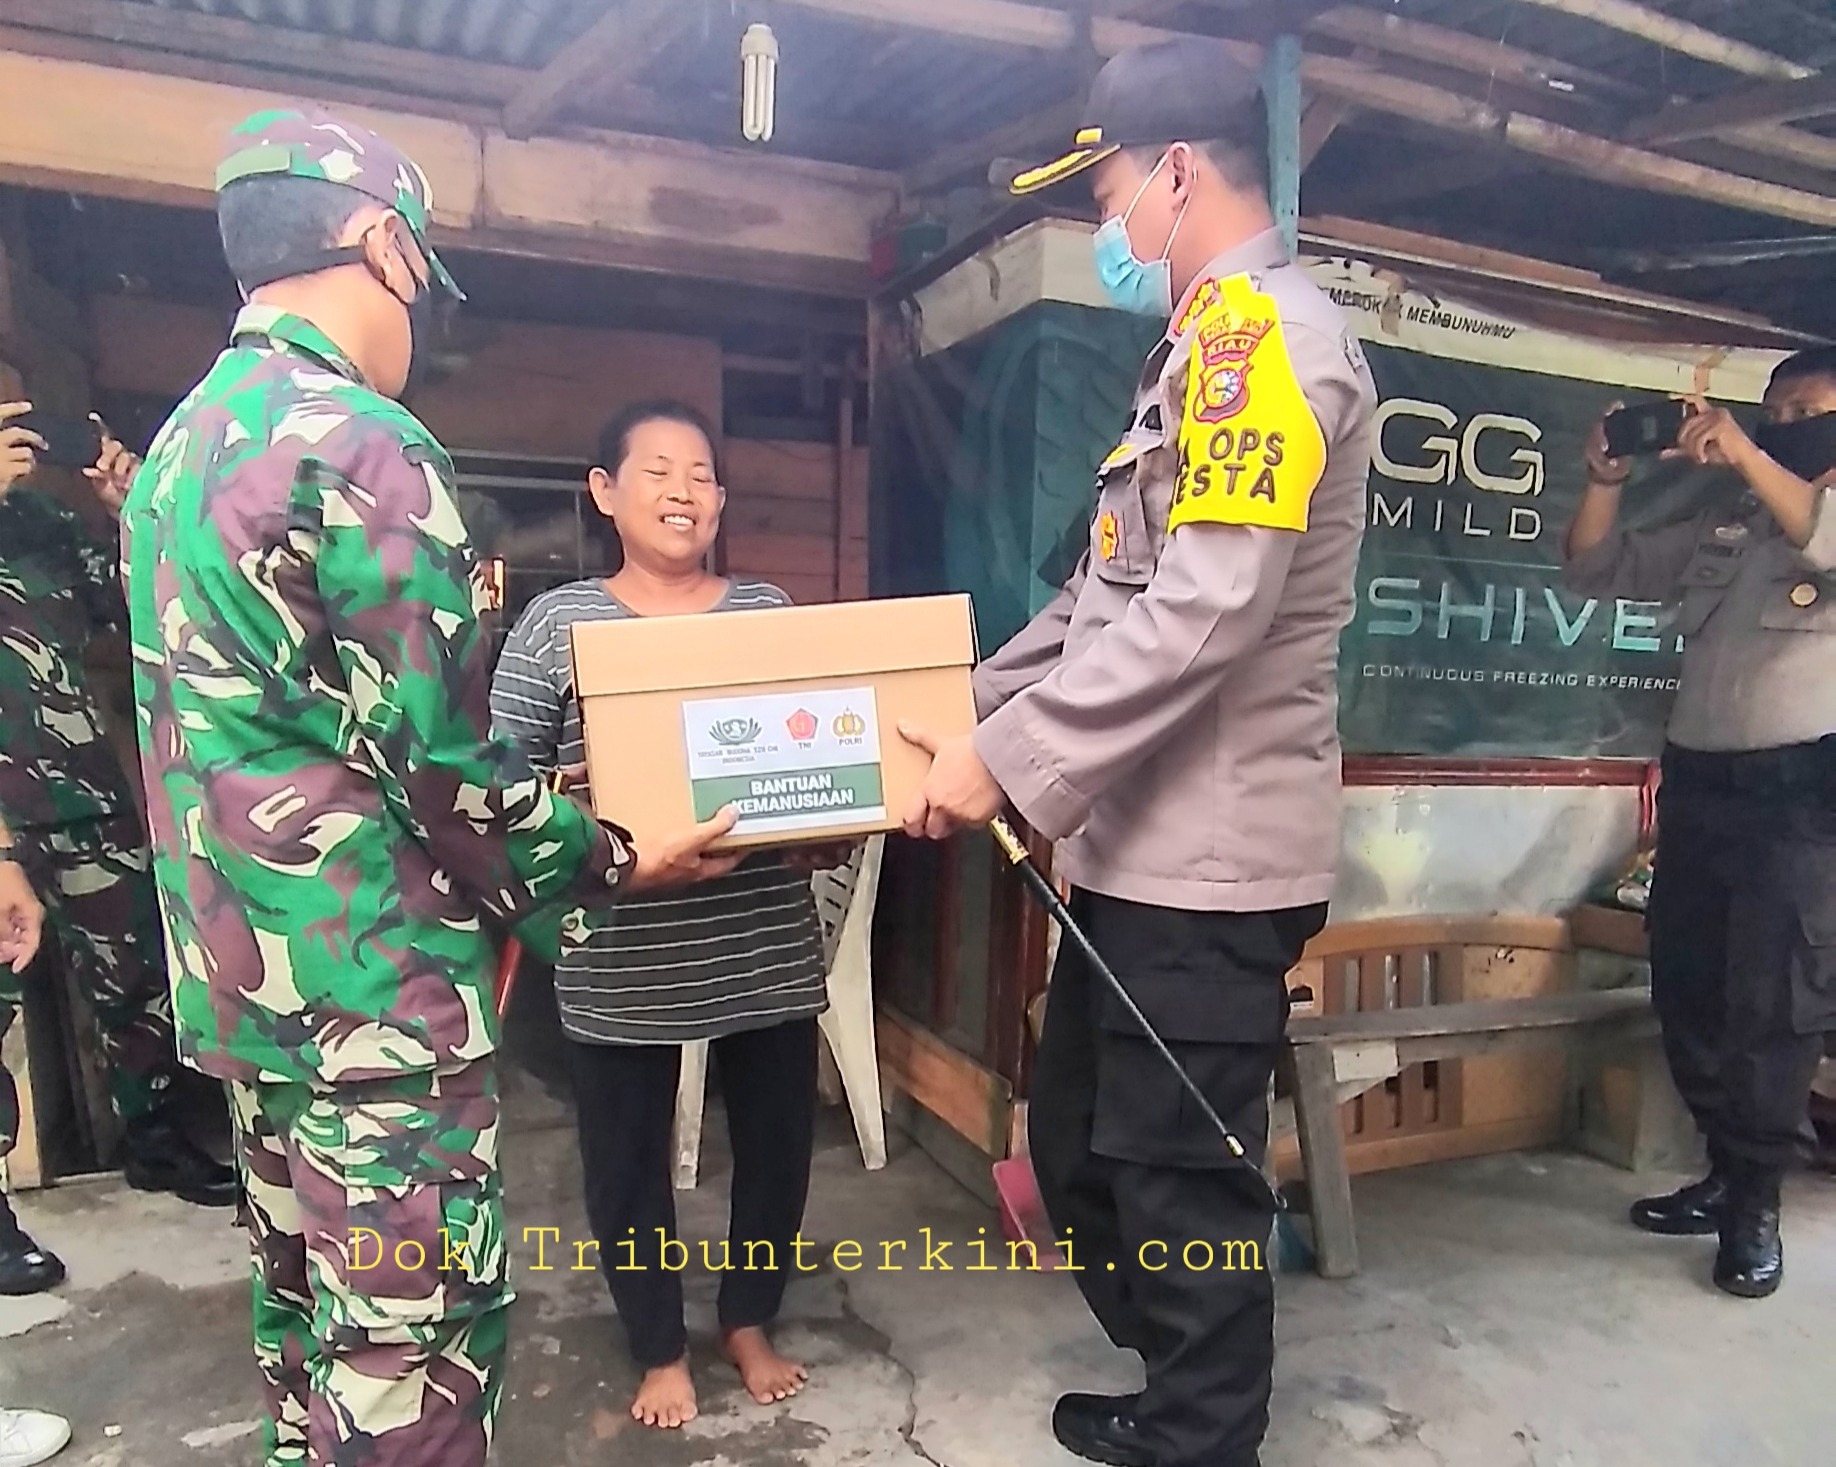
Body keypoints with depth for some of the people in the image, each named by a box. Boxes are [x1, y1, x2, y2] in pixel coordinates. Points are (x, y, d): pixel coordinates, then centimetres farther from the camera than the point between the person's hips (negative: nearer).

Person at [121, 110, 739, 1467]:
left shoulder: (181, 446, 12)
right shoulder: (361, 442, -17)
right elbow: (441, 762, -20)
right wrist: (613, 866, -5)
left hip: (243, 968, 10)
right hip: (375, 983, -9)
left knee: (309, 1299, 22)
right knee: (414, 1339, 4)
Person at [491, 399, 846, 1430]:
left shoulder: (772, 609, 7)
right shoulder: (559, 622, -1)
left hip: (768, 937, 3)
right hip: (624, 950, -2)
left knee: (778, 1135, 15)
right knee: (629, 1153, 12)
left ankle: (750, 1323, 41)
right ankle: (662, 1349, 37)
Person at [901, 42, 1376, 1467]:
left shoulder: (1267, 332, -12)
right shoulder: (1200, 347, 20)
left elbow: (1201, 614, -23)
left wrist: (1007, 761, -18)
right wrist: (962, 706, 13)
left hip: (1208, 857, -10)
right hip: (1141, 844, 10)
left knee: (1182, 1177, 5)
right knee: (1077, 1144, 20)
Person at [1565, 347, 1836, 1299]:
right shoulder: (1720, 529, 15)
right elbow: (1596, 571, 14)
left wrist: (1745, 455, -21)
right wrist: (1607, 479, 1)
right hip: (1697, 781, 6)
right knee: (1687, 994, 10)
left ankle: (1754, 1204, 11)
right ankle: (1729, 1173, 25)